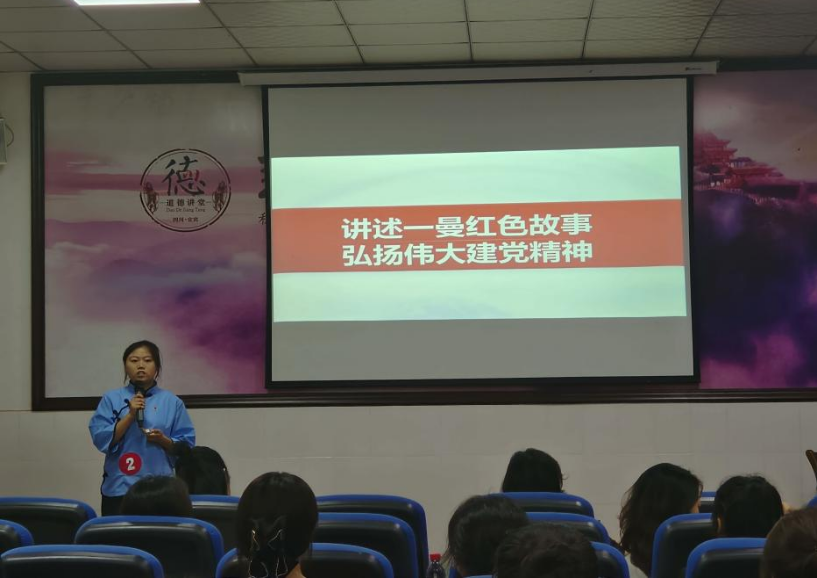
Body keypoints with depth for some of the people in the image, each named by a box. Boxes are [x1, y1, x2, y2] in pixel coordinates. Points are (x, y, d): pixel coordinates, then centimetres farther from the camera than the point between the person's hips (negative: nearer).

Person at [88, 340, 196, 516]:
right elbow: (101, 439, -4)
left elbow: (186, 446, 4)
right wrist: (130, 415, -12)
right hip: (119, 488, 0)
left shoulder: (172, 402, 5)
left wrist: (164, 441, -14)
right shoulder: (111, 399, 6)